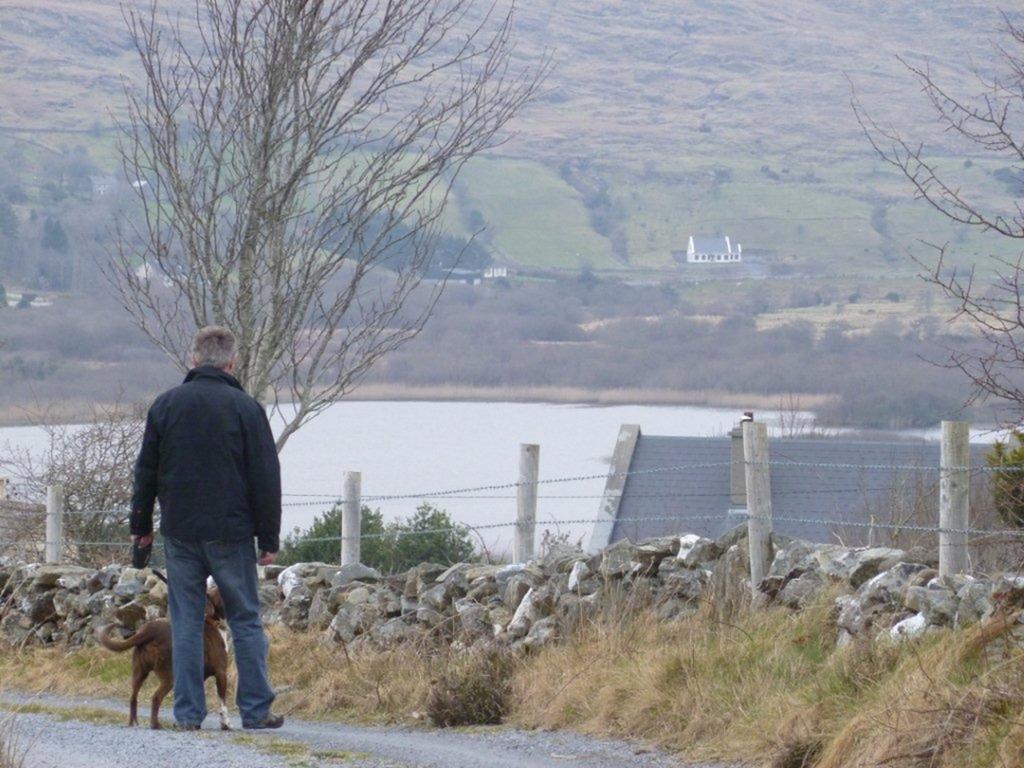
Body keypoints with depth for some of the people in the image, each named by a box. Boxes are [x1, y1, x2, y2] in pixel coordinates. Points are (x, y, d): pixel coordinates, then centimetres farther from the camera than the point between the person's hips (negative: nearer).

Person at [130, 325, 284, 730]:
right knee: (246, 620, 6)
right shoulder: (246, 408, -5)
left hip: (179, 531, 2)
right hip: (231, 531, -2)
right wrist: (269, 537, 2)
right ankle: (256, 709, 5)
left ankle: (188, 712, 4)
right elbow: (265, 478, -4)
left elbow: (146, 470, 9)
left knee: (185, 621, 6)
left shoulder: (166, 404, 3)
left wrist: (141, 523, 19)